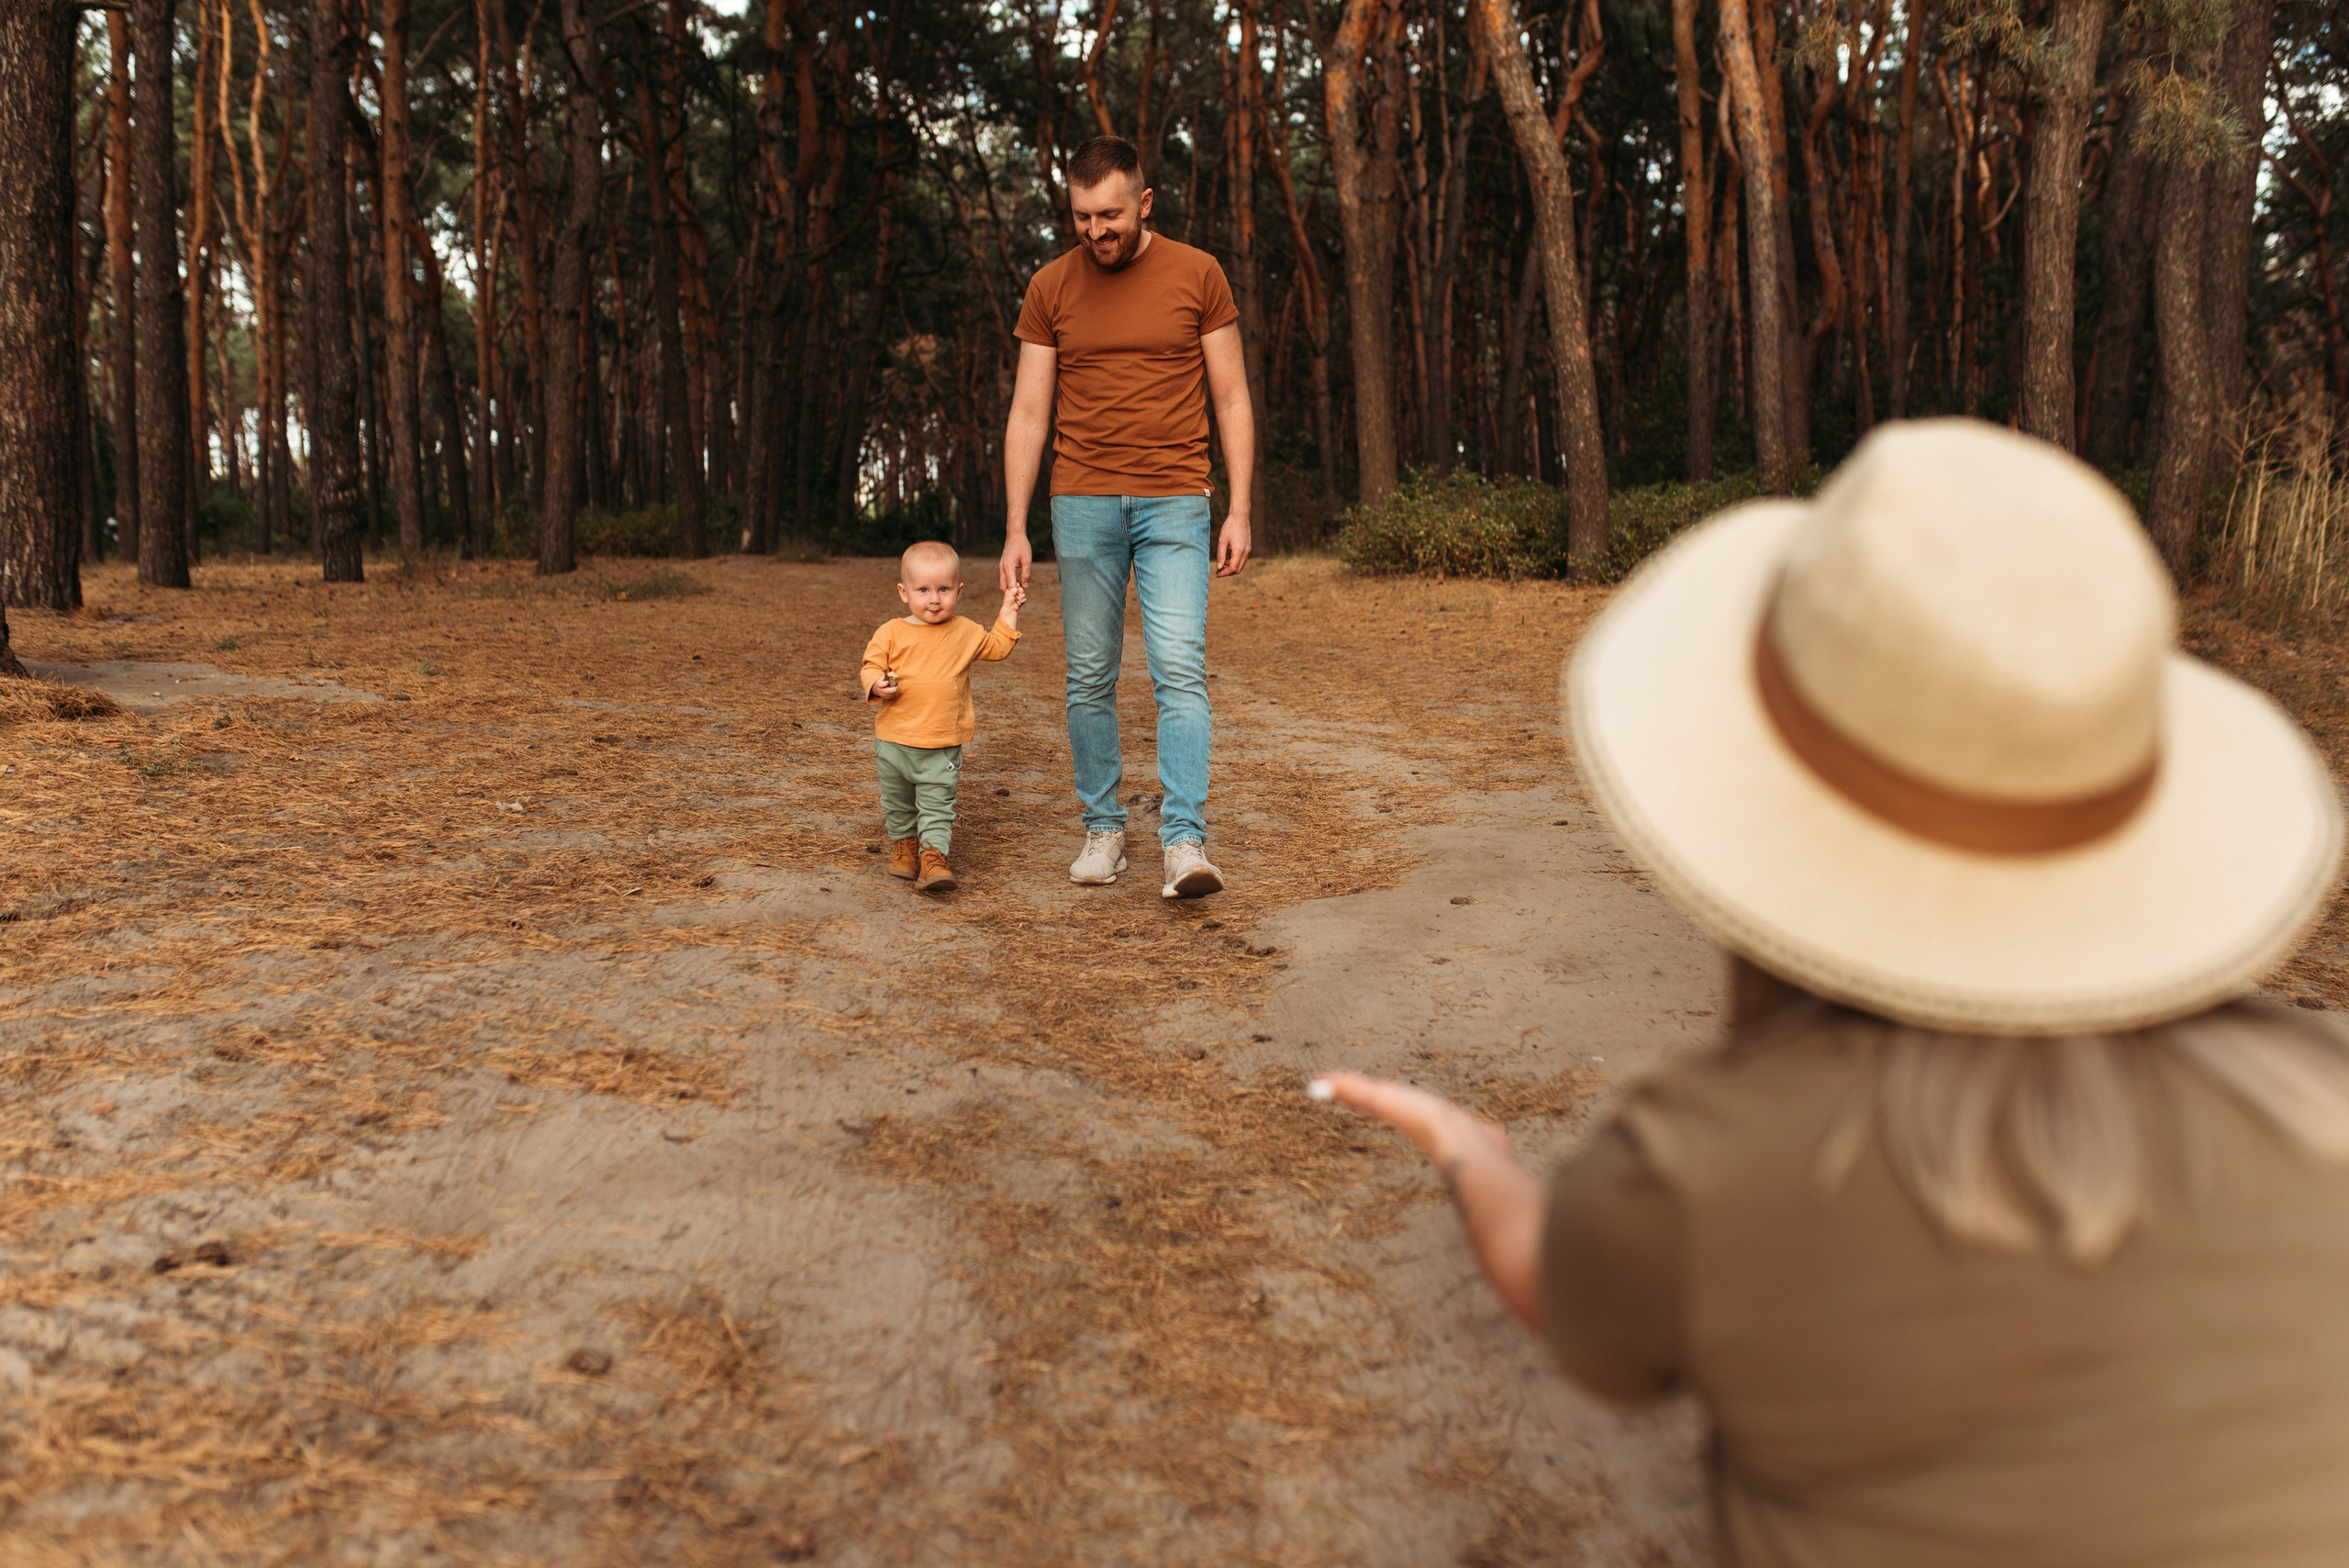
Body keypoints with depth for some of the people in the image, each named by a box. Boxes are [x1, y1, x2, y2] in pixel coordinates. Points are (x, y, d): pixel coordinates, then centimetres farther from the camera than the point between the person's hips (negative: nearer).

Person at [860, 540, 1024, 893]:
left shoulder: (965, 632, 5)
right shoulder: (891, 633, -3)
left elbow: (998, 646, 19)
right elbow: (871, 666, -1)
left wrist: (1009, 610, 12)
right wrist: (877, 686, -23)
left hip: (943, 745, 0)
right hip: (894, 741, 1)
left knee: (937, 805, -9)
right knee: (897, 804, 16)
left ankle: (934, 857, -11)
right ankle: (904, 845, 37)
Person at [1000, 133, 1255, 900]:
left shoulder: (1197, 275, 2)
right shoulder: (1051, 287, 5)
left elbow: (1232, 401, 4)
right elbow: (1028, 413, 6)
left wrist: (1240, 511, -3)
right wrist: (1015, 529, 0)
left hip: (1174, 504, -2)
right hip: (1082, 505, 2)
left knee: (1180, 670, -12)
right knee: (1089, 678, 6)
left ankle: (1186, 842, -13)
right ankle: (1102, 828, 18)